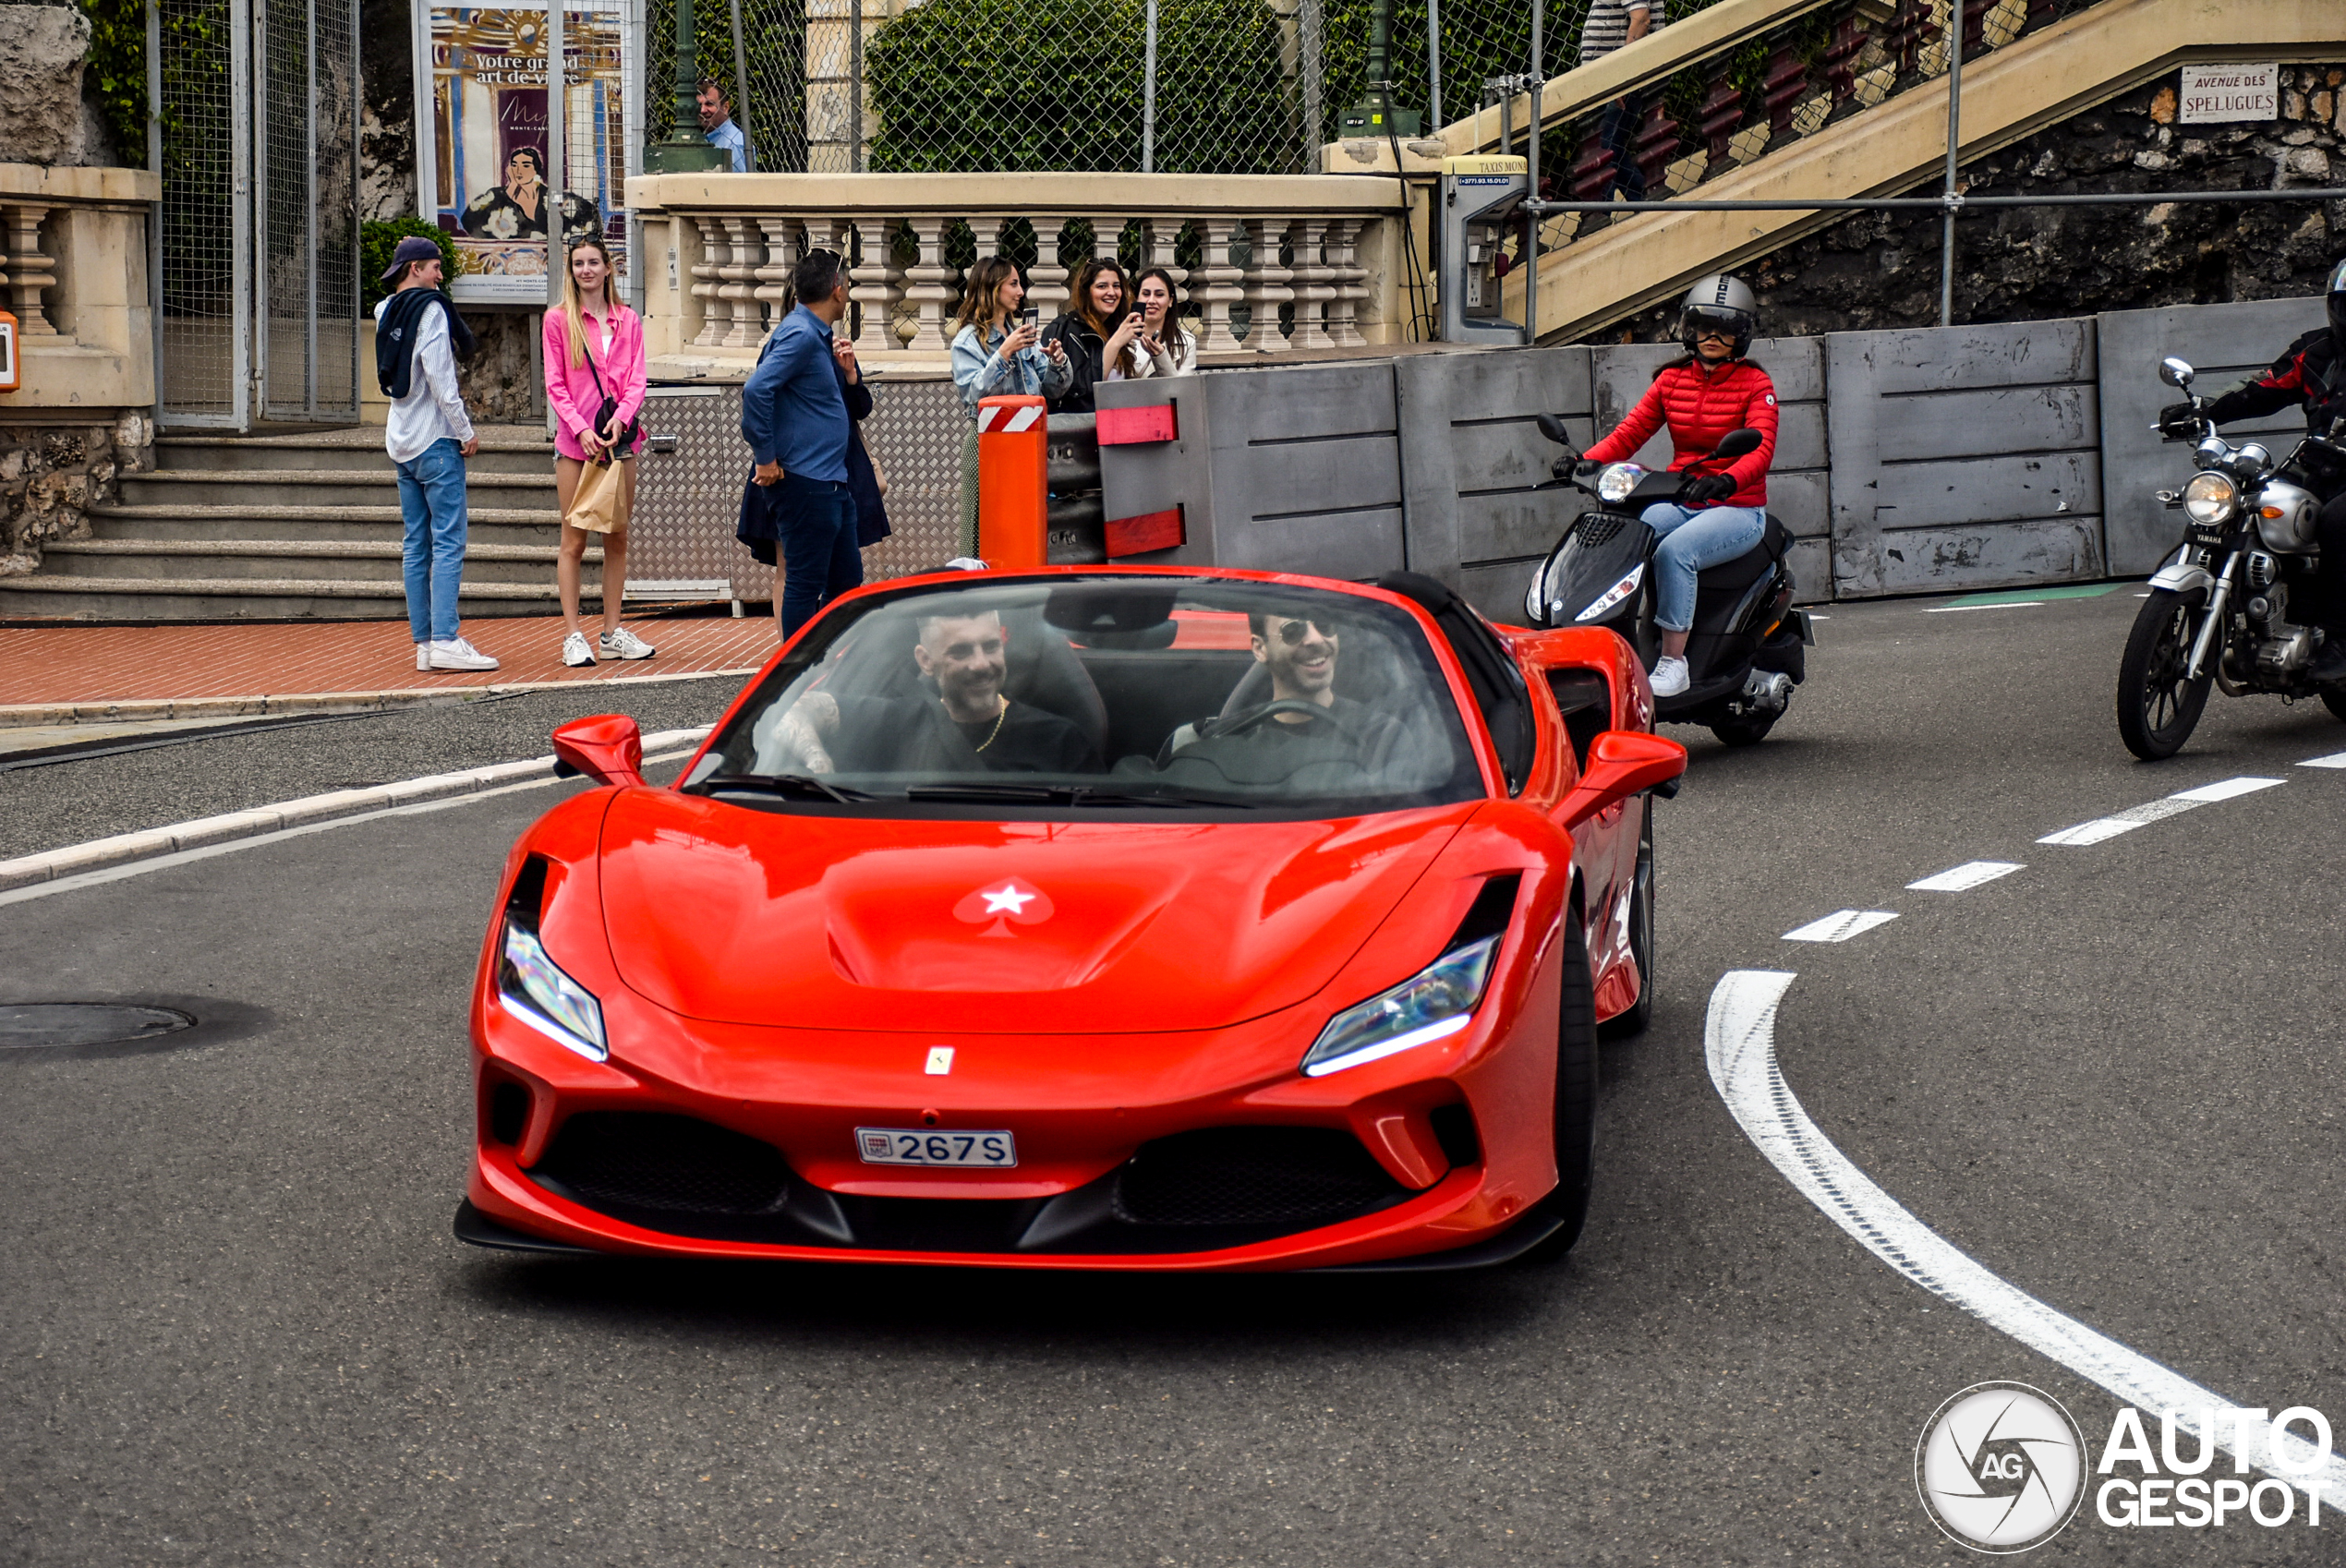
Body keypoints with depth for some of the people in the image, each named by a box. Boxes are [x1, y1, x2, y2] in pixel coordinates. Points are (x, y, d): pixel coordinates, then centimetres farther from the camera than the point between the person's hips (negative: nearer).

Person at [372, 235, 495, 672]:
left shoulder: (386, 312, 13)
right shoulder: (430, 309, -11)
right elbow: (439, 377, -16)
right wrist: (465, 431, -11)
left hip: (402, 441, 8)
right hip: (436, 439, -8)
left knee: (416, 545, 7)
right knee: (448, 541, -9)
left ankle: (424, 643, 7)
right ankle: (445, 641, -16)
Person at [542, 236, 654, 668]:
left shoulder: (628, 321, 11)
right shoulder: (558, 320, 3)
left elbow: (636, 380, 5)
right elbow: (555, 385, -1)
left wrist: (620, 418, -13)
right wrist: (580, 428, -14)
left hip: (619, 438, 3)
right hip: (575, 440, -3)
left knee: (618, 538, 5)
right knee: (574, 540, -3)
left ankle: (613, 633, 11)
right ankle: (573, 636, -3)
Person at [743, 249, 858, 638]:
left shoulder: (817, 335, 16)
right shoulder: (800, 335, -14)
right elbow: (756, 390, -25)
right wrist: (765, 458, -20)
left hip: (831, 481, 10)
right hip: (804, 483, -10)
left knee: (846, 577, 15)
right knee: (805, 583, -5)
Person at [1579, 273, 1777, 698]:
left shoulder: (1755, 384, -1)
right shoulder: (1672, 379, 13)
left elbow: (1761, 448, -17)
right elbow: (1631, 431, 6)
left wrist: (1724, 480, -39)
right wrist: (1586, 461, -15)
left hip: (1737, 509, -5)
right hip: (1679, 502, 5)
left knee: (1674, 550, -34)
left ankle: (1673, 662, -31)